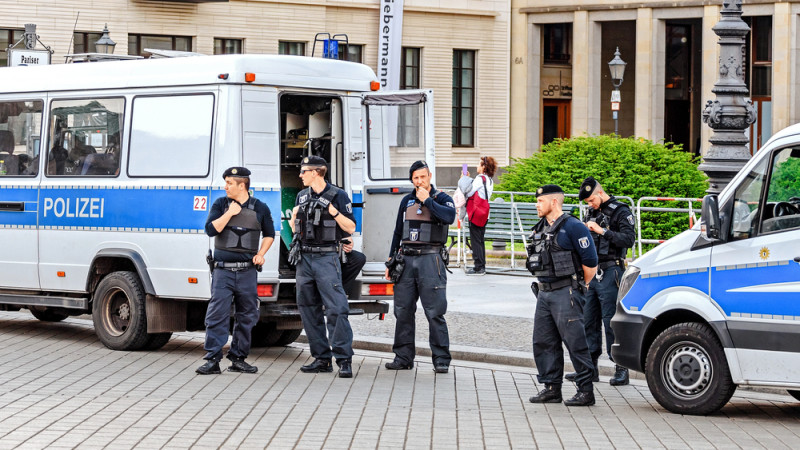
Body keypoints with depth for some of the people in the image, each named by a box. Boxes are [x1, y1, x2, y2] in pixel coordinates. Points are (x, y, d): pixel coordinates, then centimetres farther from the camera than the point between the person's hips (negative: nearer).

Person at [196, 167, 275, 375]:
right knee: (217, 314, -9)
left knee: (246, 316, 6)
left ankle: (238, 358, 16)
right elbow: (210, 229, -6)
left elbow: (269, 234, 18)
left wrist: (261, 253, 3)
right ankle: (212, 360, -7)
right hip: (223, 270, -2)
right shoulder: (220, 205, 5)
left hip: (247, 271, 2)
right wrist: (229, 213, -11)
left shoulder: (260, 208, 6)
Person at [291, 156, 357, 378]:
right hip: (304, 258, 6)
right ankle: (322, 358, 12)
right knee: (309, 310, 6)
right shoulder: (302, 196, 15)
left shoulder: (338, 195, -2)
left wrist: (332, 210, -16)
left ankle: (344, 360, -13)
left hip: (326, 258, -6)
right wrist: (295, 214, 3)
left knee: (336, 308, -14)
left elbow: (351, 228, -5)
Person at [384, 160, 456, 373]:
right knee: (403, 310, 4)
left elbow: (449, 217, -20)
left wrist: (427, 200, -13)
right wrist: (391, 260, 17)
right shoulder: (407, 201, 16)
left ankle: (441, 359, -3)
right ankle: (403, 357, 12)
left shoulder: (441, 198, 3)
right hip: (406, 260, 5)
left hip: (430, 259, -5)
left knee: (435, 312, -7)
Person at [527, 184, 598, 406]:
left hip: (565, 294, -8)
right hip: (544, 294, 8)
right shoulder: (540, 229, 14)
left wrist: (578, 286, 2)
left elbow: (590, 262, -10)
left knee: (576, 343, -6)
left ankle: (586, 391, -3)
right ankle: (551, 389, 15)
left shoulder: (573, 227, -10)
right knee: (543, 343, 8)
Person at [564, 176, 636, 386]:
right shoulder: (592, 213, 19)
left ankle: (621, 368, -4)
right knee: (589, 321, 7)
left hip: (610, 274, -7)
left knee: (611, 321, -9)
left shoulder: (620, 212, -4)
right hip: (591, 272, 8)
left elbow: (629, 239, -18)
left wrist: (602, 231, -21)